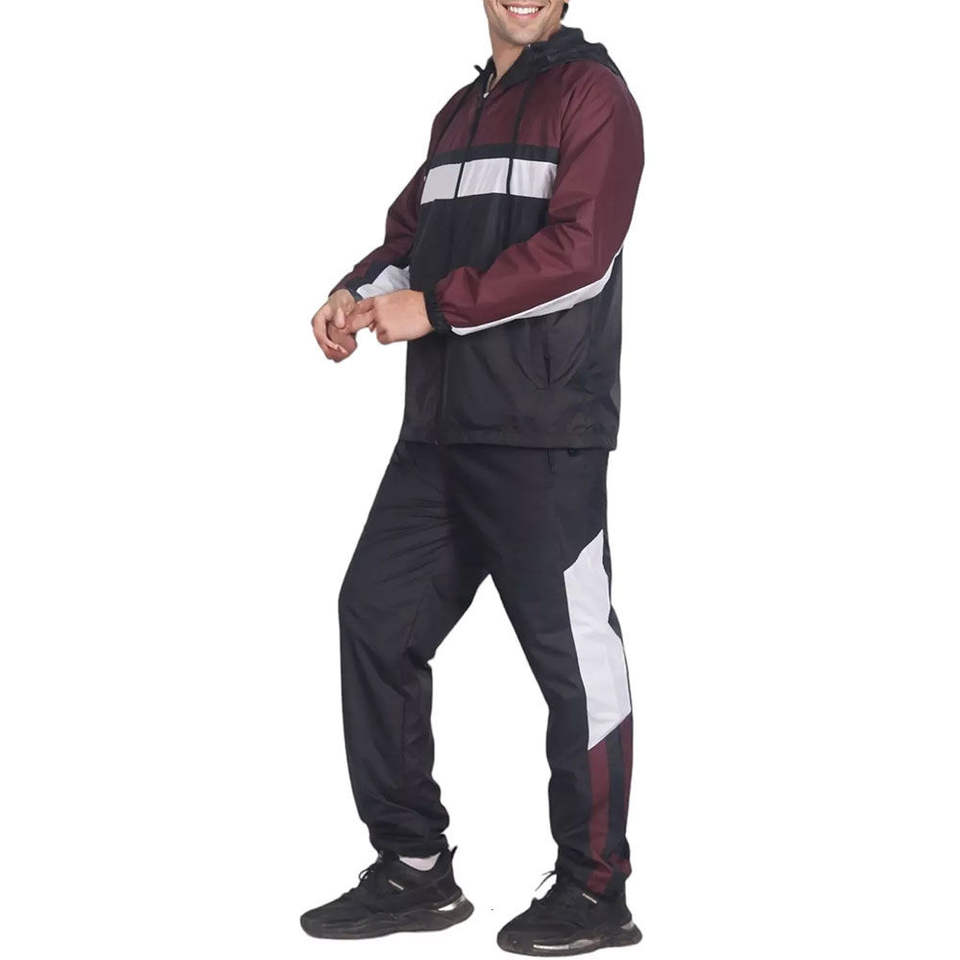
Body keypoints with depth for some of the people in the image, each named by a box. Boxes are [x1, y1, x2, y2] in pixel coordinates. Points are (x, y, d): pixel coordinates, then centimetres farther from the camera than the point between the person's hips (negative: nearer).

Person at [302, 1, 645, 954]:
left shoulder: (591, 91, -2)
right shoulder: (460, 110, 22)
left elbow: (580, 251, -14)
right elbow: (412, 232, 22)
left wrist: (433, 305, -14)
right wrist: (358, 293, 0)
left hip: (543, 436, -8)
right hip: (441, 428, 8)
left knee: (573, 647, -2)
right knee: (376, 613, 7)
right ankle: (414, 869, 18)